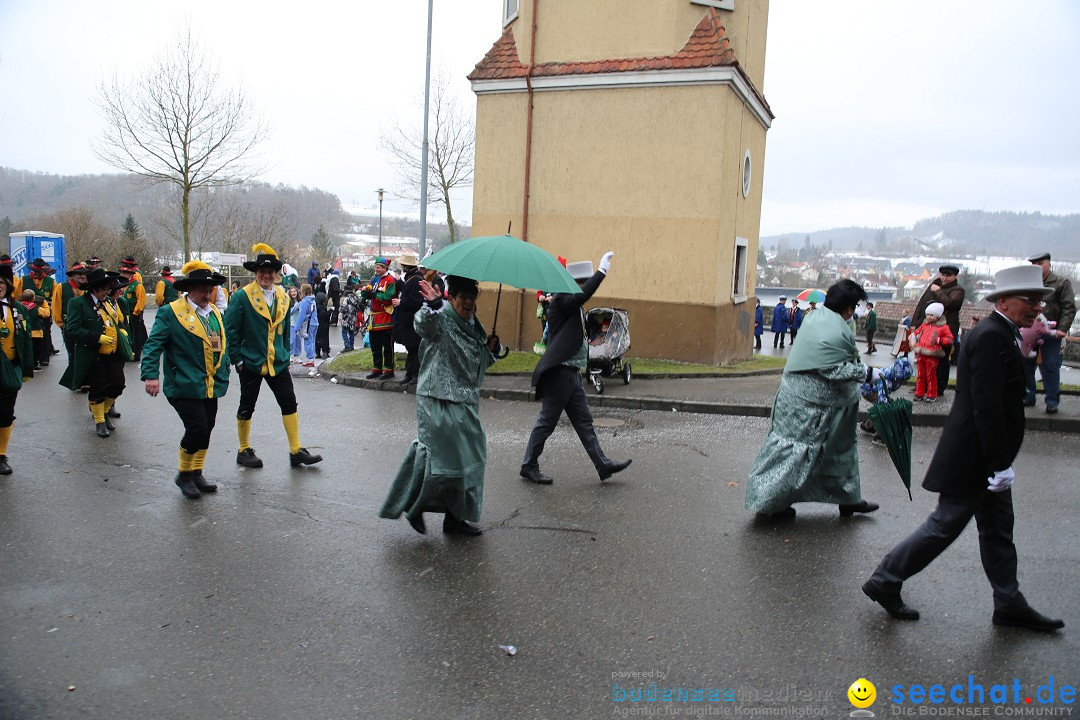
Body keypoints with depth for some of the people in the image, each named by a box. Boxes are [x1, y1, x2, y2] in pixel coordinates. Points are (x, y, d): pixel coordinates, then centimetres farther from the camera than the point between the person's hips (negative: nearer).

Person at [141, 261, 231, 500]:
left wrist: (222, 376, 16)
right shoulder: (170, 313, -7)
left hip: (210, 387, 7)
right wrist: (150, 375, -24)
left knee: (206, 430, 11)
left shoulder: (215, 313, 14)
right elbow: (153, 345, -13)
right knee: (197, 428, -13)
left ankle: (196, 473, 28)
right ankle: (184, 474, 9)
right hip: (184, 387, -7)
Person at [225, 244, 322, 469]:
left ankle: (296, 451, 6)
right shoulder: (242, 296, -9)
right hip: (250, 363, -5)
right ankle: (244, 451, 22)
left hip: (277, 362, 5)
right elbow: (230, 330, -8)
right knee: (247, 407, 8)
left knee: (289, 403, 1)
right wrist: (237, 359, -10)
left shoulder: (283, 297, 9)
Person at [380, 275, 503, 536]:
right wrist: (432, 306, -53)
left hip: (466, 402, 8)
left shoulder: (474, 325, 15)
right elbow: (422, 324, -34)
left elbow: (482, 362, 23)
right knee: (442, 454, -9)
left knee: (468, 456, 9)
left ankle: (455, 516, 22)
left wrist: (492, 348, 3)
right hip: (438, 400, -8)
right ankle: (414, 507, 13)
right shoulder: (441, 318, -9)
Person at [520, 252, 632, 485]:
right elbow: (583, 294, -33)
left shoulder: (575, 306, 14)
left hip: (572, 373, 10)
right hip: (559, 372, -10)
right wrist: (603, 270, -28)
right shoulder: (561, 301, -15)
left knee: (584, 421, 12)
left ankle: (603, 465, 17)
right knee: (547, 422, 1)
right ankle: (529, 466, 13)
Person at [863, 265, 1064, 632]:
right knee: (944, 526, 0)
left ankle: (1009, 605, 30)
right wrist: (1001, 464, -24)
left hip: (986, 460, 10)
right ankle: (884, 582, 12)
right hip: (974, 460, -10)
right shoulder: (991, 337, -20)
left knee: (998, 530, 18)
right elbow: (986, 407, -26)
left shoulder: (999, 334, 12)